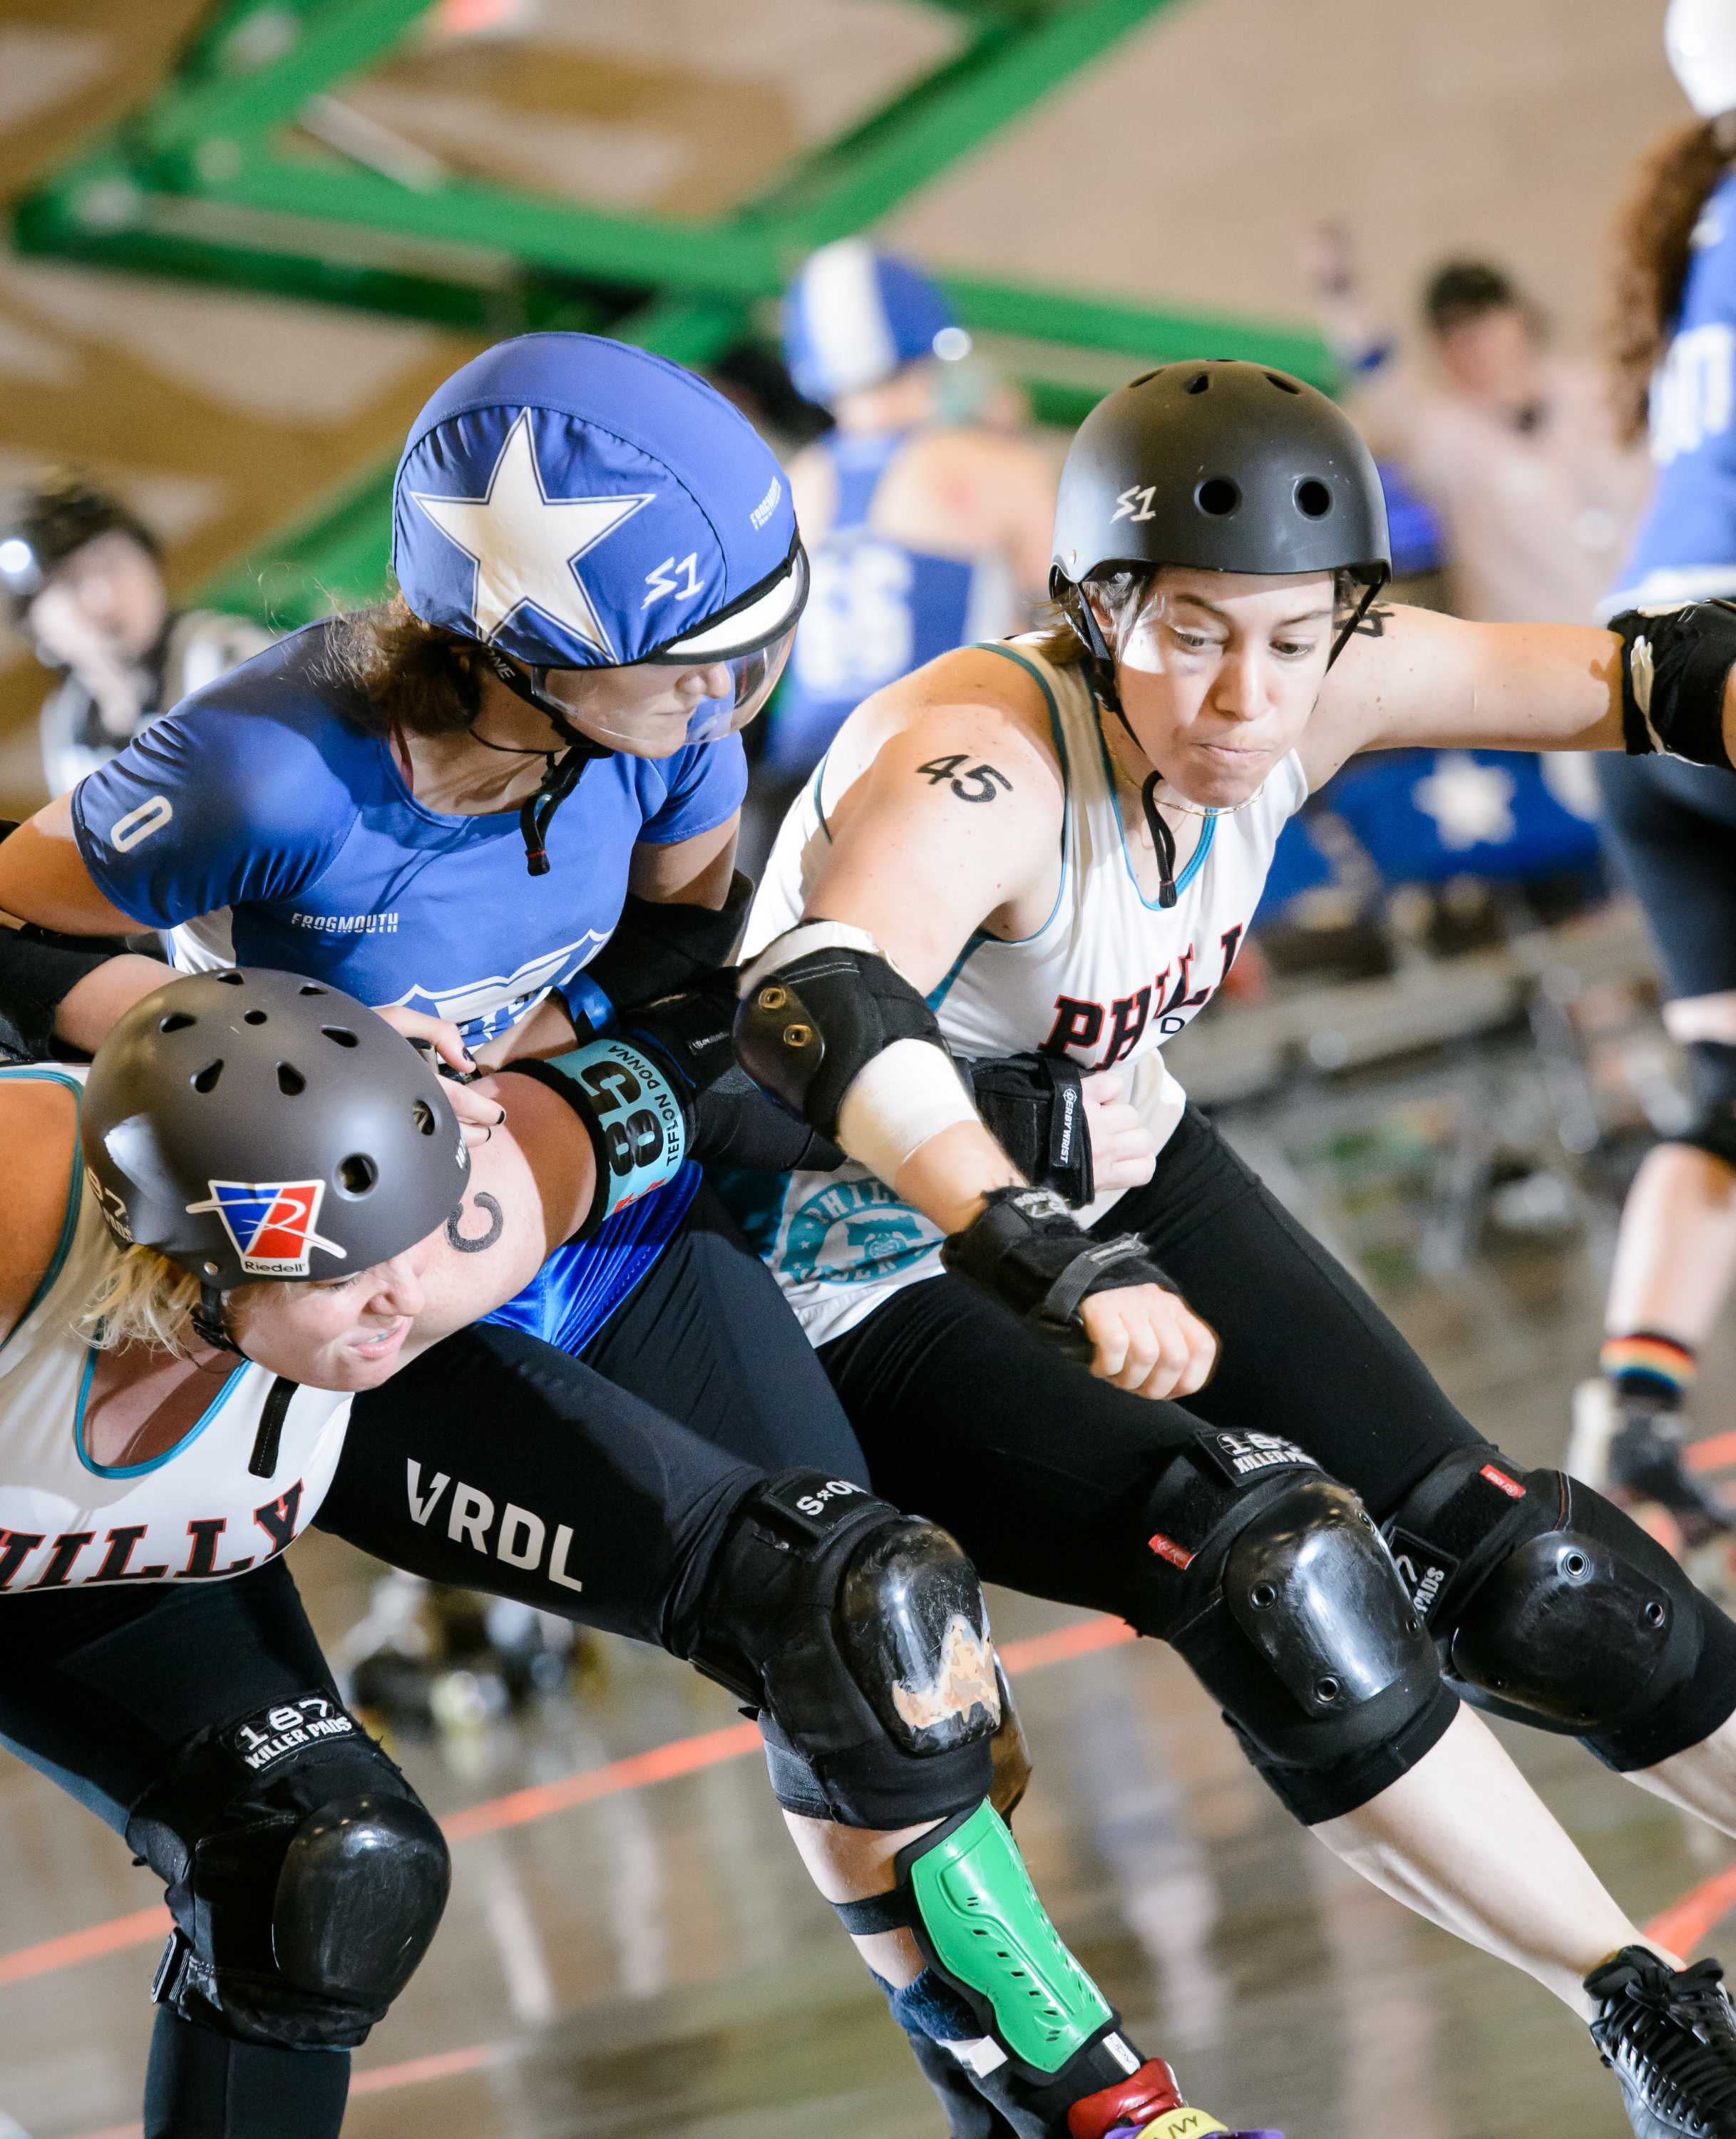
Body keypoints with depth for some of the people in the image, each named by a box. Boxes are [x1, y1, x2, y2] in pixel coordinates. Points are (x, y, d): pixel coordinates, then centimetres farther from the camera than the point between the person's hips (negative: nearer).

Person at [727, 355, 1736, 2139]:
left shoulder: (1303, 699, -16)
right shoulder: (977, 759, -35)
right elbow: (816, 1009, -54)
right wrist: (1051, 1267, -67)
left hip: (1124, 1182, 7)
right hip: (874, 1273, -7)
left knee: (1498, 1557, 1)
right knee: (1274, 1564, -23)